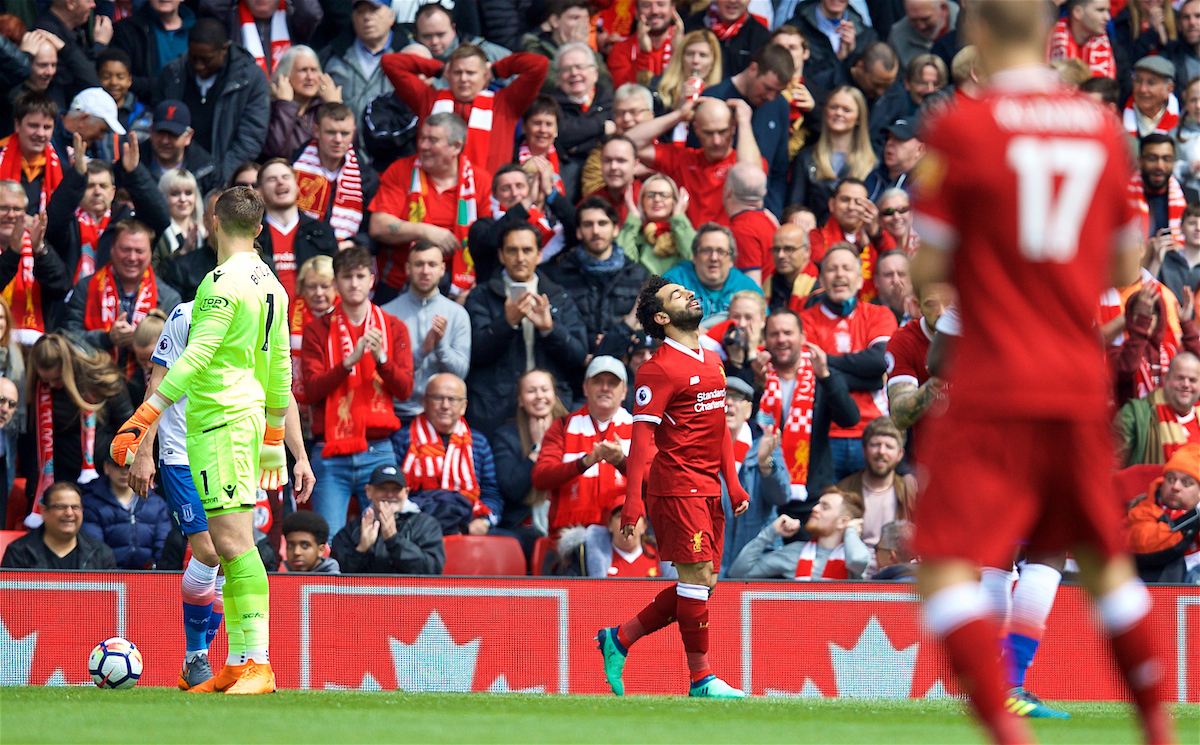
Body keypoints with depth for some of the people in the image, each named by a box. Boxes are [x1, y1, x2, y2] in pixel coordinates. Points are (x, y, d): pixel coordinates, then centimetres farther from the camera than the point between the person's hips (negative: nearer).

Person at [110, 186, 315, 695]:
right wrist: (291, 450, 29)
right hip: (250, 415, 10)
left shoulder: (225, 282, -12)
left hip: (219, 420, -10)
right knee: (230, 547, 12)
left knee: (232, 541, -14)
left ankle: (258, 667, -21)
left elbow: (194, 358, -20)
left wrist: (143, 418, -21)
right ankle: (238, 667, 15)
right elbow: (280, 376, 22)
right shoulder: (271, 286, 16)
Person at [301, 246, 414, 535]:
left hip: (378, 451, 1)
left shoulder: (394, 329, 10)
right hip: (330, 453, -1)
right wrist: (350, 360, -17)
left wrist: (381, 358, -15)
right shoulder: (318, 331, 7)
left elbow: (405, 389, 2)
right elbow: (312, 389, -5)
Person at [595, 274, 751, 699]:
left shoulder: (711, 362, 17)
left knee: (703, 583, 7)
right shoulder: (660, 369, -9)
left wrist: (733, 484, 18)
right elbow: (642, 435, -13)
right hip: (677, 485, -8)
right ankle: (700, 679, -3)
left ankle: (619, 639, 19)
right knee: (697, 577, -8)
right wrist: (633, 499, -20)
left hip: (709, 488, 8)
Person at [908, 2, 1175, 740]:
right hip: (1081, 387, 5)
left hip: (995, 388, -5)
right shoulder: (1104, 127, 7)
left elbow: (928, 269, -6)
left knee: (947, 565, -6)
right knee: (1106, 561, 21)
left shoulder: (962, 129, -7)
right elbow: (1127, 269, 14)